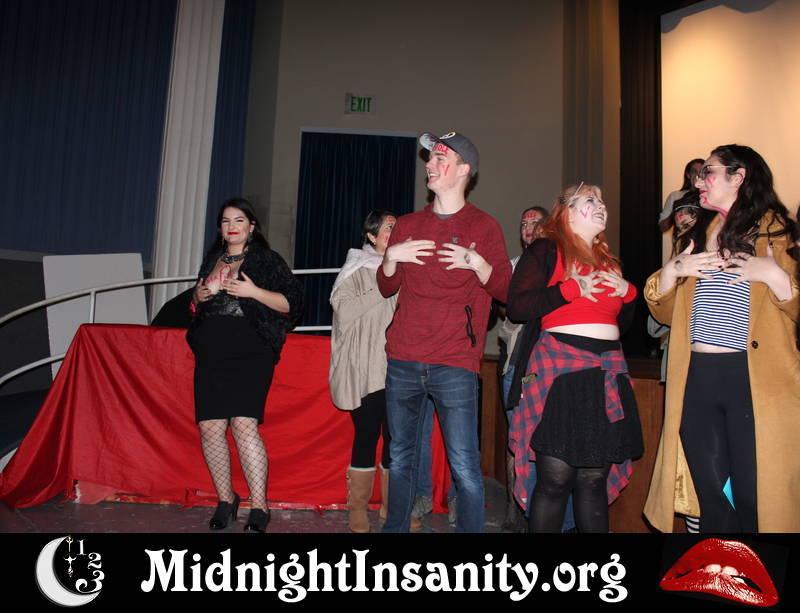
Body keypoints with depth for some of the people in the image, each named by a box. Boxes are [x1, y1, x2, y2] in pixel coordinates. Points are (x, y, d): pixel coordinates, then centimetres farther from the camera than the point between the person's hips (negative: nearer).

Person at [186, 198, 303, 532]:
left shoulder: (268, 260, 4)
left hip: (251, 353, -5)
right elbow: (197, 302, 30)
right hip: (211, 354, 5)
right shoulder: (212, 259, 20)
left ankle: (259, 508, -5)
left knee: (244, 424, -17)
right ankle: (225, 499, 19)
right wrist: (199, 296, 7)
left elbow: (292, 303, -2)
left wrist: (254, 292, -13)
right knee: (210, 426, 0)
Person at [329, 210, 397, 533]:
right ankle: (358, 509, 12)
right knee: (367, 435, -2)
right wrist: (385, 289, -11)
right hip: (365, 369, -4)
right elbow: (344, 309, -9)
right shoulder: (356, 270, 5)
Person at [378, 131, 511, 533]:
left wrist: (477, 263, -13)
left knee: (464, 466, -4)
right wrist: (392, 256, 0)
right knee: (401, 458, 13)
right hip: (403, 362, 4)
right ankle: (395, 527, 28)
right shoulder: (407, 226, 14)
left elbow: (505, 291, 1)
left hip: (454, 365, -3)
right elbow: (387, 288, 18)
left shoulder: (484, 227, 4)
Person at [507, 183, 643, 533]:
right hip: (559, 367, -6)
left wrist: (627, 292, 8)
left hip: (607, 371, 6)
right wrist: (572, 289, -12)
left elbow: (624, 321, 27)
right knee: (555, 476, -8)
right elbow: (517, 307, -9)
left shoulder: (608, 261, 22)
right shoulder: (546, 251, 3)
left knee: (595, 479, 8)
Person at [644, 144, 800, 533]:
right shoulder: (699, 235, 18)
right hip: (697, 380, 5)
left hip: (754, 379, -5)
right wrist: (671, 271, 0)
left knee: (754, 498, -1)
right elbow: (666, 314, 15)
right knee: (711, 498, 11)